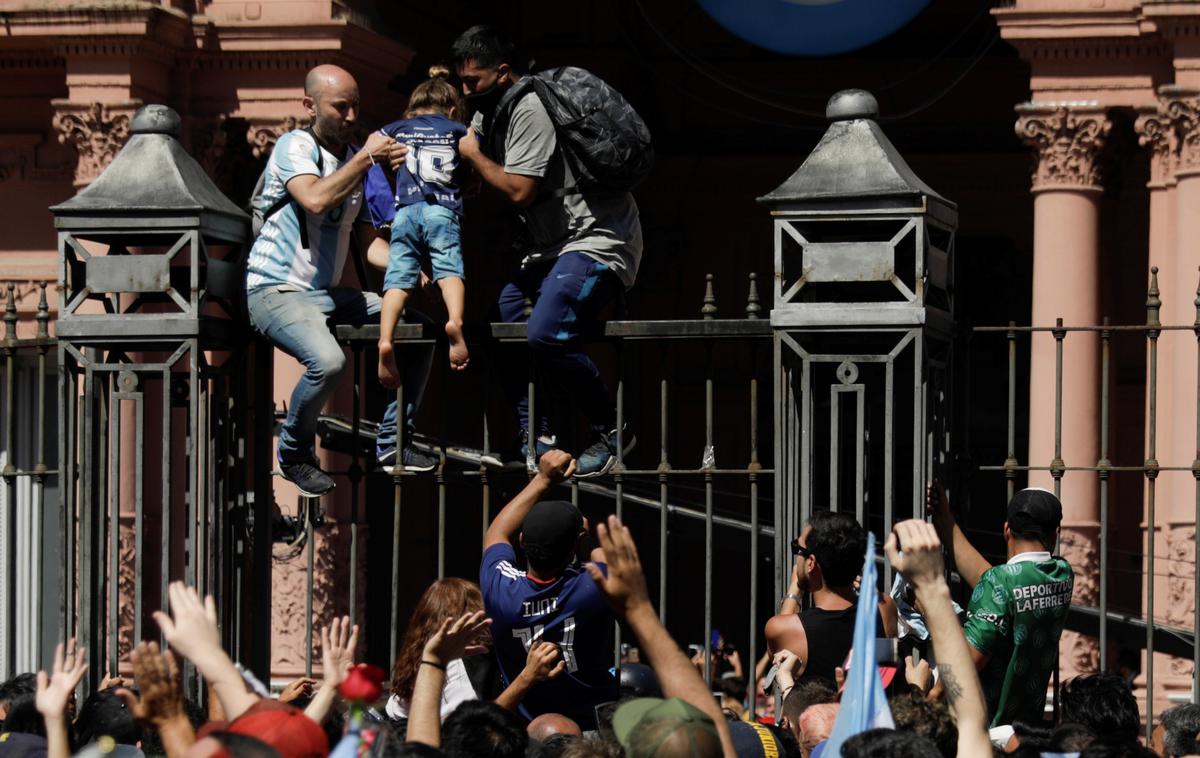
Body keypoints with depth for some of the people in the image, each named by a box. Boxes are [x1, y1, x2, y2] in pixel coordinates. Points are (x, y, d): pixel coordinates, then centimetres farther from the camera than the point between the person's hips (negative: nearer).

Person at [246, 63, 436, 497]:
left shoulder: (354, 161, 15)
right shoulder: (296, 146, -8)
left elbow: (368, 241, 16)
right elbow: (315, 200, -28)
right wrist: (366, 157, -22)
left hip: (327, 294, 8)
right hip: (275, 291, -8)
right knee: (328, 360, -33)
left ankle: (391, 444, 8)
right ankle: (294, 454, -7)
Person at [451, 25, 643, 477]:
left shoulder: (531, 110, -18)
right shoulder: (491, 112, 14)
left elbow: (519, 191, -24)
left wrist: (473, 155, -10)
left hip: (596, 241, -11)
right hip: (554, 246, 11)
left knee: (545, 334, -25)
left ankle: (611, 431, -11)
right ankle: (536, 439, 11)